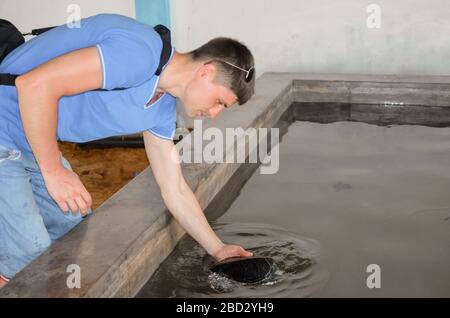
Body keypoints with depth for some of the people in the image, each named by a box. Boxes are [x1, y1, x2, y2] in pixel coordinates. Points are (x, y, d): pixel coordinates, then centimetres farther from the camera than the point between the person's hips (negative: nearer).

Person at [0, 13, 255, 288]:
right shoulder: (140, 52, -27)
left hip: (31, 144, 9)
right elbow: (35, 84, -31)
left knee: (76, 226, 14)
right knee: (31, 249, -13)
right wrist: (54, 171, -23)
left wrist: (218, 249, 13)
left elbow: (175, 191, 12)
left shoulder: (162, 108, 4)